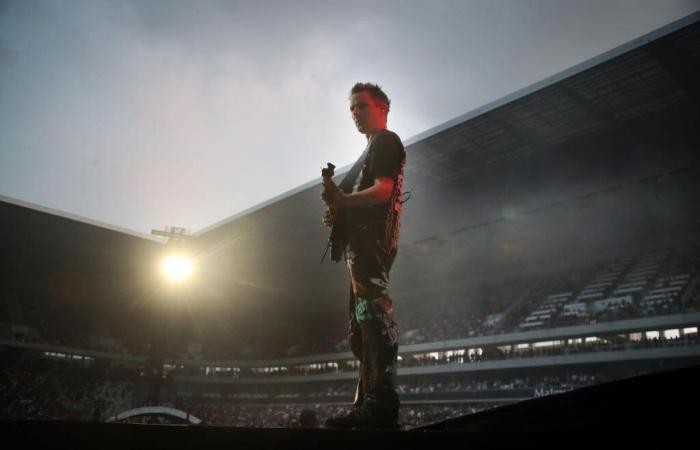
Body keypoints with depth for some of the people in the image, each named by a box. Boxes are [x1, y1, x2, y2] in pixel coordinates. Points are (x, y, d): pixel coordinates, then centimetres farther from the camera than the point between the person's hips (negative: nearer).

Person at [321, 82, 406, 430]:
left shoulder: (385, 141, 3)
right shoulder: (373, 148, 32)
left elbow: (383, 191, -13)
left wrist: (345, 200, -23)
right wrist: (339, 214, 14)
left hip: (372, 239, -11)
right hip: (363, 241, 11)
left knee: (374, 315, -20)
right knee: (360, 330, 10)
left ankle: (382, 404, -22)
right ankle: (369, 404, 15)